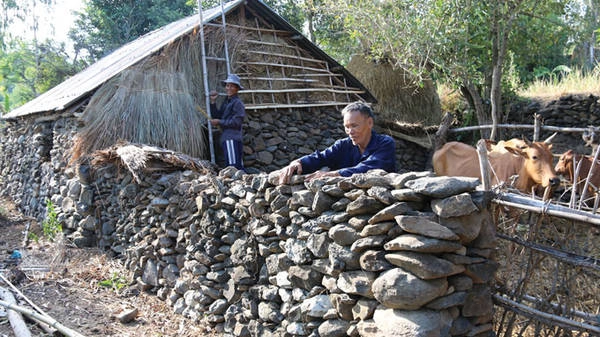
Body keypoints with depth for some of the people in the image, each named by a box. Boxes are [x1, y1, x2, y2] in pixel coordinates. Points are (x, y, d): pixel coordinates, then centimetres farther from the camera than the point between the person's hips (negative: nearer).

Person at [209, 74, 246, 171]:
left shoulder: (238, 103, -6)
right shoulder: (225, 102, 20)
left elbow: (236, 122, -14)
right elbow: (217, 116, 16)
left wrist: (219, 122, -9)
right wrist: (213, 102, 8)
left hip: (232, 139, -9)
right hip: (225, 139, 9)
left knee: (233, 167, -15)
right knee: (238, 166, 10)